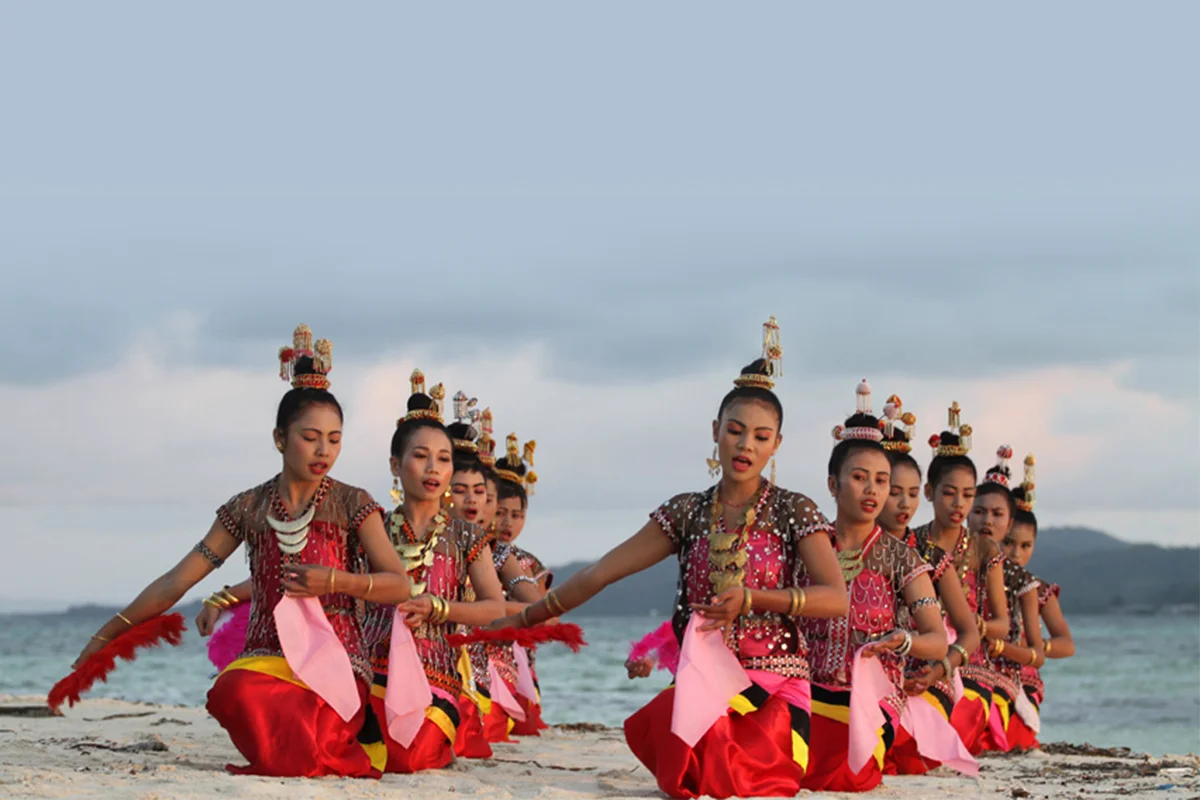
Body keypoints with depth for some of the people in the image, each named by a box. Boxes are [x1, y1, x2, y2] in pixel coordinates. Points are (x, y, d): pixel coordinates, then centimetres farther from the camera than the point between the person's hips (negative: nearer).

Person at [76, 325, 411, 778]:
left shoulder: (352, 505, 3)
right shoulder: (249, 508, 8)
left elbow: (399, 586, 0)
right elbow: (176, 582, 10)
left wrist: (335, 580, -17)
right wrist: (105, 638, 9)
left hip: (335, 664, -2)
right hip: (265, 659, 2)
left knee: (294, 759, -32)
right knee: (236, 691, -37)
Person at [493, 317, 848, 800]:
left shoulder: (793, 512, 2)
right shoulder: (687, 512, 9)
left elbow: (835, 599, -11)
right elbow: (598, 575, 11)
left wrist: (751, 597, -21)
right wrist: (522, 621, 12)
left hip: (775, 687, -1)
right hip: (700, 682, 1)